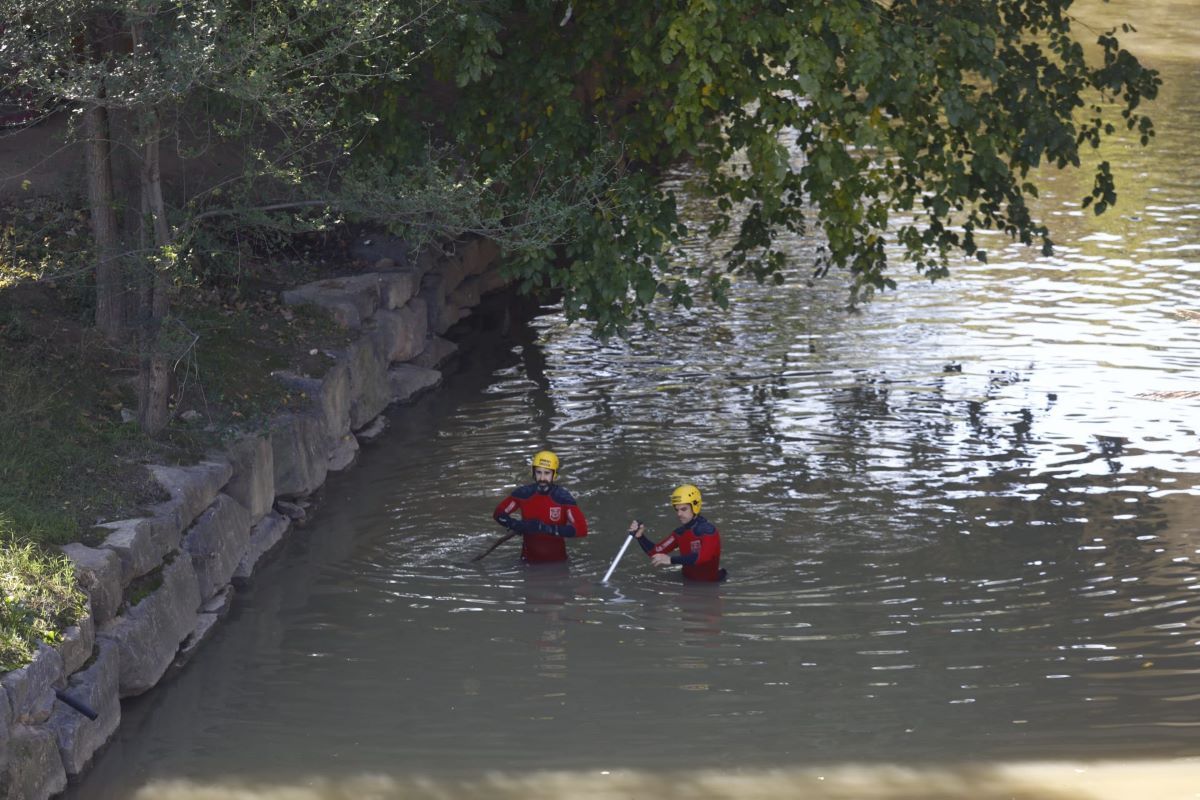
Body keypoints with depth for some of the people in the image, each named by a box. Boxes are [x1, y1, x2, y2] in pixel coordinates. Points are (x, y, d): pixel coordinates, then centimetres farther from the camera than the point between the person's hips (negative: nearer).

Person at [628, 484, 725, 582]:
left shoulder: (708, 530, -15)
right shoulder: (680, 532, 7)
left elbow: (703, 556, -31)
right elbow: (655, 552, 7)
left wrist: (671, 559, -36)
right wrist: (640, 536, -10)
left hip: (710, 585, -6)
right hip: (688, 582, 6)